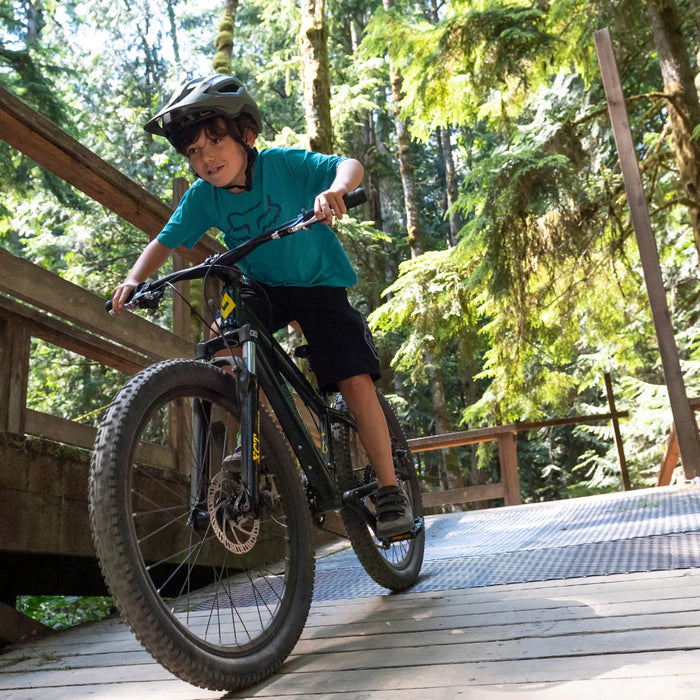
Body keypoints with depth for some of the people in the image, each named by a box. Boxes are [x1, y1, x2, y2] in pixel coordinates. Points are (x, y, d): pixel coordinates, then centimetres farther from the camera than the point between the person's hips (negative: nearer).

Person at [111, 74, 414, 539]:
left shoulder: (283, 163, -20)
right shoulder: (203, 197, -11)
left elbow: (349, 165, -31)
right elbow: (164, 243, -9)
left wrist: (334, 190, -53)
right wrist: (134, 281, -26)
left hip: (319, 283, -3)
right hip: (261, 287, 3)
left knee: (355, 381, -17)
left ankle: (390, 489, -5)